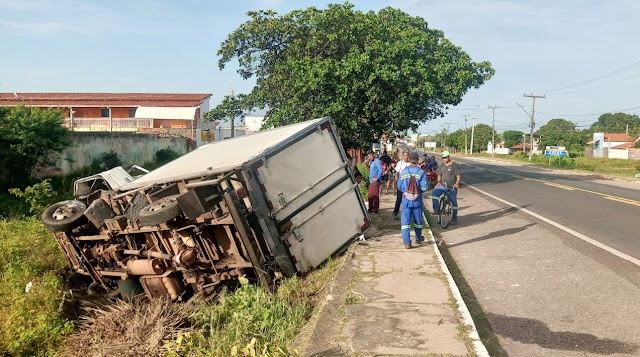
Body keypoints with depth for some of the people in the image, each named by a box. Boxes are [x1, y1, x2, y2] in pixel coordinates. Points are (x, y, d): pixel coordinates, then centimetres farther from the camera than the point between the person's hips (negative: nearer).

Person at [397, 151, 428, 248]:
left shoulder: (403, 171, -4)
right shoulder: (420, 172, -9)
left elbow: (399, 186, 2)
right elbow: (424, 187, -13)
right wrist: (419, 189, 9)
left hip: (406, 200, 0)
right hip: (417, 200, 0)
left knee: (405, 221, 1)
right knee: (418, 220, 18)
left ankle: (407, 242, -9)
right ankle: (418, 238, 35)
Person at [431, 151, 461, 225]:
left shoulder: (454, 165, -5)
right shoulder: (442, 165, 11)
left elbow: (458, 175, -9)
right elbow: (439, 174, 17)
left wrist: (457, 183, -25)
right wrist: (438, 182, -2)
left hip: (452, 187, -4)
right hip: (443, 185, 4)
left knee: (453, 202, 2)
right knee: (434, 192, -23)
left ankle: (454, 219, 15)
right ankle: (437, 210, -16)